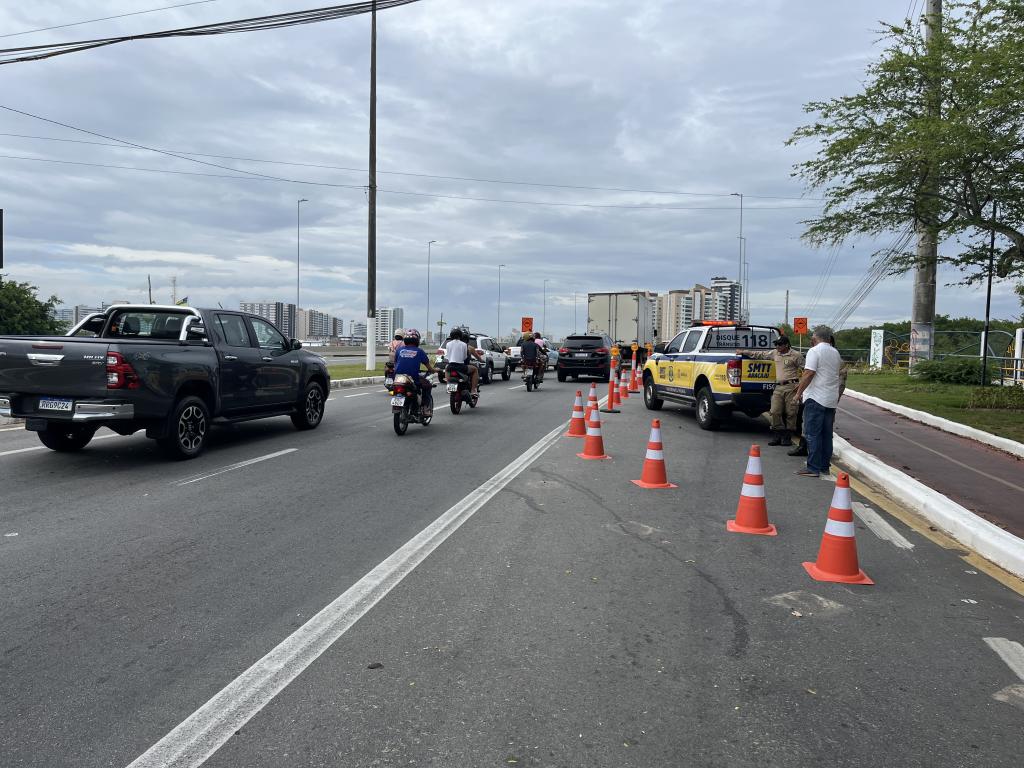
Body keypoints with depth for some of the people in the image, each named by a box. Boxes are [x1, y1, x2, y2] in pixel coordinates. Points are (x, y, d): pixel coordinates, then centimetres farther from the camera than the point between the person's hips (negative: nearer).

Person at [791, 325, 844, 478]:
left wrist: (798, 393, -13)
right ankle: (825, 466, 17)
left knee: (812, 434, -5)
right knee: (827, 434, 12)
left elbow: (808, 374, -18)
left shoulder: (814, 351, -10)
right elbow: (838, 371, 21)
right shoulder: (835, 353, 14)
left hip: (815, 398, -8)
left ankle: (813, 468, -6)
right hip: (831, 399, 8)